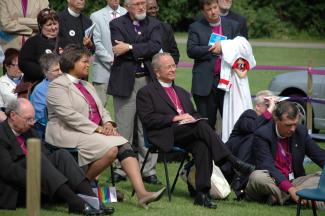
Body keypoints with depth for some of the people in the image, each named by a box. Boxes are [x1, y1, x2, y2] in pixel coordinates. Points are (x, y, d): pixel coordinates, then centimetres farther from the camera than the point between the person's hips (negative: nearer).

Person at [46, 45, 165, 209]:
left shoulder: (87, 86, 25)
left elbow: (101, 109, 21)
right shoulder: (58, 85, -3)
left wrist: (108, 123, -3)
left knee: (124, 146, -19)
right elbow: (68, 114, -16)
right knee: (111, 149, -29)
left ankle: (141, 193, -33)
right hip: (69, 134, -8)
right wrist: (97, 129, -19)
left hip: (94, 132, 8)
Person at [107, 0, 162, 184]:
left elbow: (156, 46, -8)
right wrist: (143, 53, -9)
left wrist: (130, 48, -14)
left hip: (148, 81, 2)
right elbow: (119, 50, -12)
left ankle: (148, 171, 8)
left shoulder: (154, 24, 10)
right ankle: (121, 169, 7)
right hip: (125, 81, -2)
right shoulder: (117, 24, 3)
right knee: (123, 130, 0)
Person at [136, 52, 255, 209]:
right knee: (201, 125, -31)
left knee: (202, 146, -31)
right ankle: (233, 162, -34)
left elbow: (195, 114, 29)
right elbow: (148, 119, -3)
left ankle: (202, 194, -36)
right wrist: (175, 118, -12)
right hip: (167, 136, -5)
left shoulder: (182, 93, 32)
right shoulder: (146, 93, 11)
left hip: (187, 136, 5)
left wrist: (192, 118, 3)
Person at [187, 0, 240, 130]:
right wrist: (213, 50, -12)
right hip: (205, 82, -1)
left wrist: (223, 47, -10)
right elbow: (191, 51, -6)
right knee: (207, 124, 4)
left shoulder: (232, 26, 11)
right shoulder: (196, 27, 6)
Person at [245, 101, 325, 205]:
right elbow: (267, 166, -24)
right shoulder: (262, 135, -13)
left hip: (294, 182, 5)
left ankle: (279, 197, -30)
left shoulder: (301, 131, 3)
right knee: (257, 177, -36)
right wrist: (290, 188, -37)